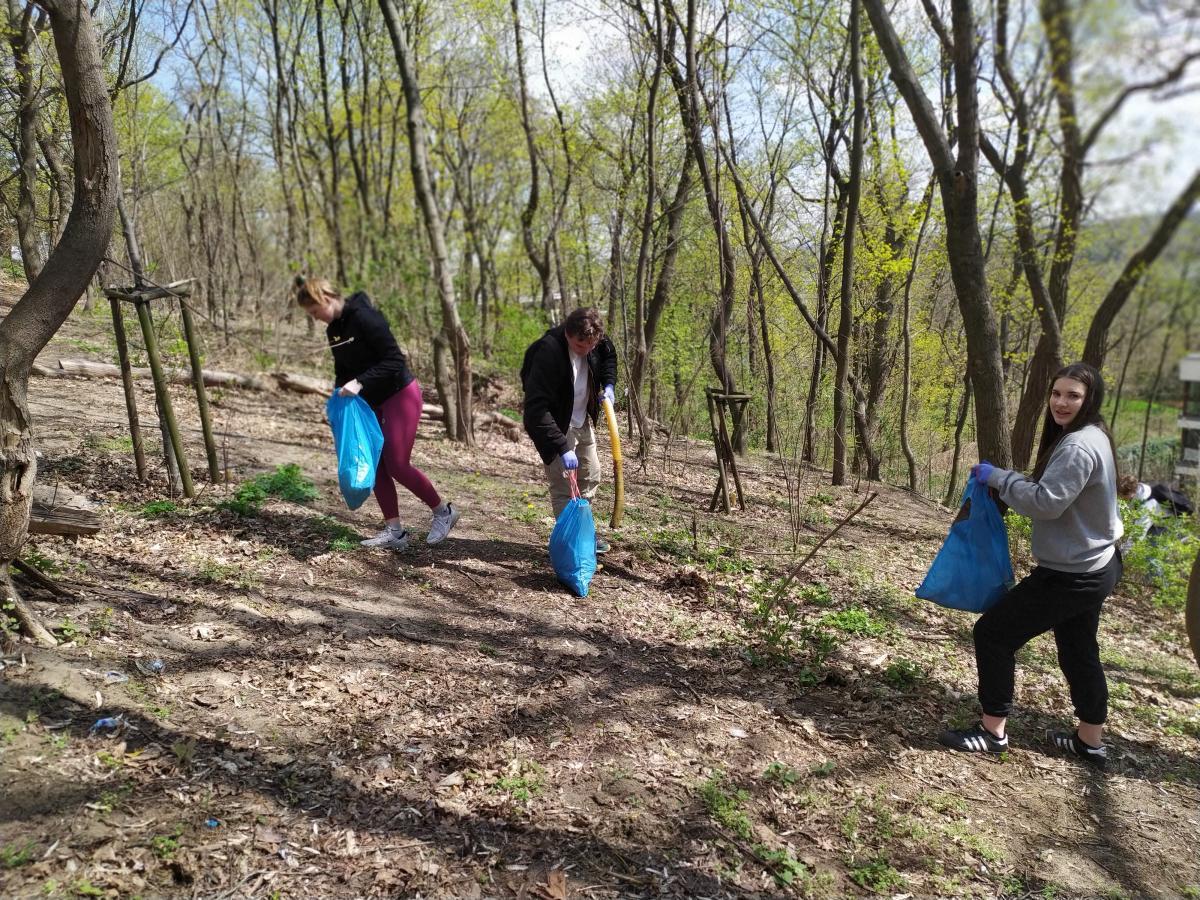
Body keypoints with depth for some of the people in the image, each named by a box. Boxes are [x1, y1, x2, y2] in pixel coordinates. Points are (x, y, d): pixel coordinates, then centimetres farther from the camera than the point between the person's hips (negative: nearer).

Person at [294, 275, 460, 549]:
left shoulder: (365, 318, -21)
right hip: (373, 402, 9)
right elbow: (343, 368, 17)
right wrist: (340, 390, -2)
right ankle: (394, 532, 9)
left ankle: (443, 512, 11)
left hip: (400, 396, -9)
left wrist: (360, 383, -30)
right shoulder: (333, 329, 6)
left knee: (397, 465, -8)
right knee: (375, 465, 3)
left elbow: (394, 360, -25)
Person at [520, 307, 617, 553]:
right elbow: (537, 408, -38)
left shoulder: (596, 343, -14)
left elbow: (609, 355, 13)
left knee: (590, 477, 18)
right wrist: (562, 448, -42)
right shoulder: (548, 353, -34)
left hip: (582, 421, 7)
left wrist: (608, 385, -5)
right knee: (563, 487, -9)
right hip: (555, 427, -7)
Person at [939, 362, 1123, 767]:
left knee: (993, 632, -4)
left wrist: (997, 476, -17)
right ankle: (1090, 741, 35)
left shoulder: (1078, 446, -23)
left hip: (1071, 575, -11)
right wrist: (1007, 480, 3)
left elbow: (1045, 502, -27)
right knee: (1078, 651, 21)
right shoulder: (1089, 438, 10)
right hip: (1091, 567, 11)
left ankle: (993, 731, 6)